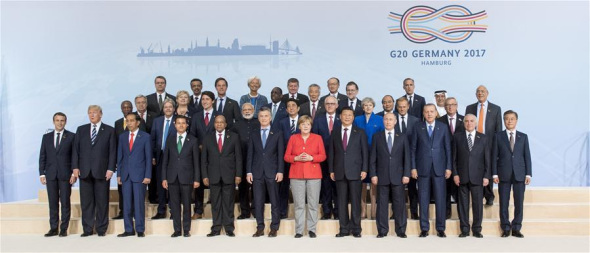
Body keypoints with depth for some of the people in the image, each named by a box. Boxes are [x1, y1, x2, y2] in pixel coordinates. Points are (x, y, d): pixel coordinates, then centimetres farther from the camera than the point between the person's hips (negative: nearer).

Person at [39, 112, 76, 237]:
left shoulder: (71, 136, 3)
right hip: (50, 174, 3)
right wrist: (42, 173, 3)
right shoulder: (46, 137, 12)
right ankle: (53, 228, 12)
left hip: (65, 174, -3)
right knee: (52, 203, 6)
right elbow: (42, 156, 10)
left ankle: (64, 229, 6)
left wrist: (74, 173, -7)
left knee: (65, 202, 0)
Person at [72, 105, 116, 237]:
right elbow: (76, 149, 10)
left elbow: (112, 151, 0)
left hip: (102, 171, -2)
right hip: (85, 171, 3)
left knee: (102, 201, 1)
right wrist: (75, 167, 0)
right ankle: (87, 229, 12)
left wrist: (111, 168, -8)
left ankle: (101, 229, 10)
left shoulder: (109, 130, 4)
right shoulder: (81, 130, 13)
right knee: (86, 201, 5)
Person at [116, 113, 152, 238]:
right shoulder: (122, 137, 11)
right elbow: (119, 156, 12)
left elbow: (148, 157, -2)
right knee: (126, 203, 5)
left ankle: (140, 230, 7)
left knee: (139, 203, -1)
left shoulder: (145, 136, 0)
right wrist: (118, 174, 6)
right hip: (126, 174, 4)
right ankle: (129, 229, 13)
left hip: (139, 174, -3)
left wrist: (148, 175, -7)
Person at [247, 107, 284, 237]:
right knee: (258, 202, 4)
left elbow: (281, 154, 2)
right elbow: (250, 154, 8)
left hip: (272, 172, -2)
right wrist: (248, 171, 1)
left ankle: (274, 228, 9)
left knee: (274, 201, 1)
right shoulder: (253, 134, 11)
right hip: (257, 172, 2)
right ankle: (260, 228, 12)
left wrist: (280, 171, -7)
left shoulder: (277, 134, 6)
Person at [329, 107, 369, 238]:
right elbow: (331, 152, 10)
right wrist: (331, 170, 4)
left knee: (355, 201, 1)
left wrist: (364, 169, -5)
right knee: (342, 202, 4)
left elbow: (365, 152, 3)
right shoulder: (335, 133, 11)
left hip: (355, 171, -2)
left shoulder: (360, 132, 6)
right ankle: (344, 229, 10)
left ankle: (356, 229, 9)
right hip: (339, 172, 2)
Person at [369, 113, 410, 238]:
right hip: (382, 176, 0)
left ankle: (401, 230, 11)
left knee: (399, 204, 2)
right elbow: (373, 157, 5)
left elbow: (406, 157, 6)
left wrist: (406, 174, -3)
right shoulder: (377, 137, 8)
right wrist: (373, 174, -3)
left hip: (398, 176, 0)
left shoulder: (402, 138, 10)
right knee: (382, 204, 2)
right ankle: (382, 230, 10)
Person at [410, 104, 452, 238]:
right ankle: (424, 228, 12)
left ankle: (441, 228, 12)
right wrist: (413, 167, -2)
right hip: (422, 169, 0)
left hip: (439, 168, 0)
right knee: (423, 200, 4)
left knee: (440, 199, 2)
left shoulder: (443, 128, 7)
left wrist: (448, 167, 0)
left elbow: (448, 148, 6)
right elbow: (413, 149, 4)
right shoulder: (417, 128, 5)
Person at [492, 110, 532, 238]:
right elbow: (494, 156, 3)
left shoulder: (523, 136, 10)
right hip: (504, 174, -1)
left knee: (519, 203, 3)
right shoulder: (498, 136, 6)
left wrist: (528, 174, -1)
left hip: (519, 174, 1)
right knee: (504, 203, 2)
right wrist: (495, 174, -5)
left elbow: (527, 156, 6)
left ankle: (516, 228, 13)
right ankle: (505, 228, 11)